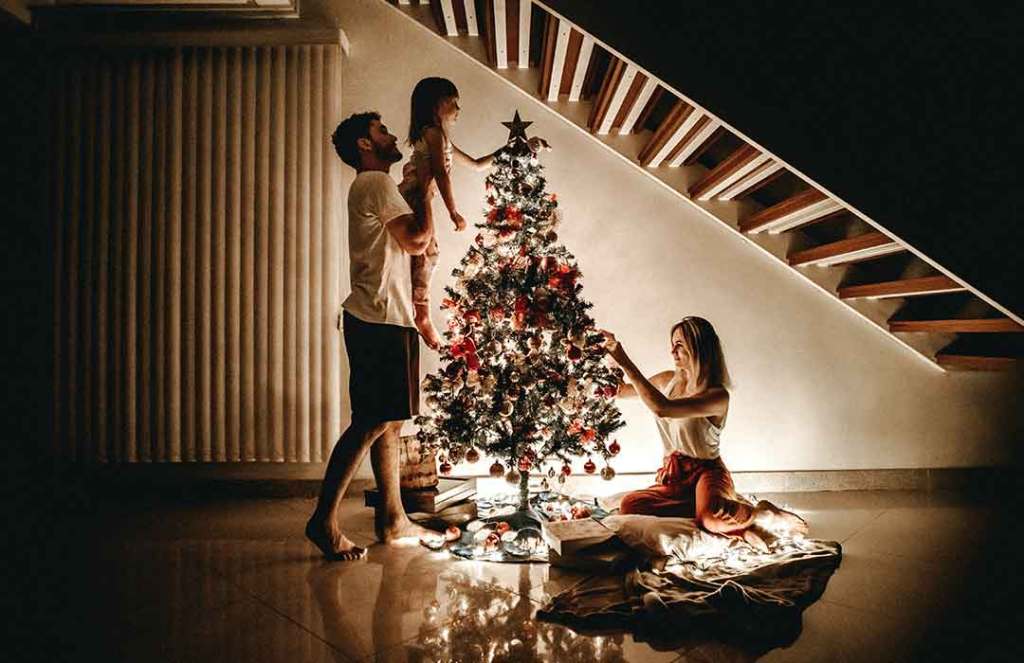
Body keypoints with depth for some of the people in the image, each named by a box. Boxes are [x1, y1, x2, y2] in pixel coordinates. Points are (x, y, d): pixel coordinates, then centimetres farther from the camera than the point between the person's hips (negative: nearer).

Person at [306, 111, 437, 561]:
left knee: (389, 422, 11)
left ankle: (393, 520, 18)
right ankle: (324, 520, -2)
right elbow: (416, 240, -14)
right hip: (380, 321, -10)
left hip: (380, 320, 10)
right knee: (372, 422, -9)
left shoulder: (371, 186, 24)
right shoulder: (376, 182, -6)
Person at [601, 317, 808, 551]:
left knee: (712, 517, -41)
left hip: (706, 472, -6)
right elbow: (621, 390, 17)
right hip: (674, 475, 6)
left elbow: (662, 408, -34)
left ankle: (762, 513, -6)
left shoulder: (717, 395, -18)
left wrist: (625, 363, -33)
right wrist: (611, 356, 0)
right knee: (629, 505, -25)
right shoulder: (669, 380, 4)